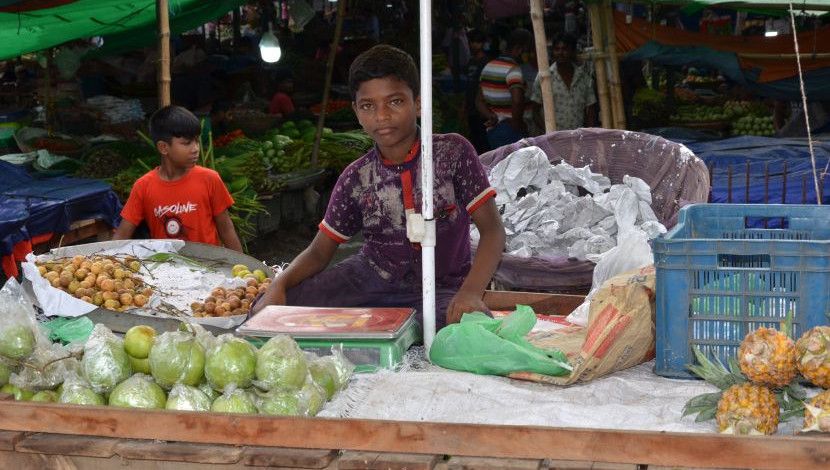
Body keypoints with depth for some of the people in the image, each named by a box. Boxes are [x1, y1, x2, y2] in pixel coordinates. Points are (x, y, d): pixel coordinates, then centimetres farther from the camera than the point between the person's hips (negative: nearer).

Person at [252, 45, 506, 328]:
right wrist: (279, 285, -19)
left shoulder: (453, 152, -10)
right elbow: (319, 251, 3)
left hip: (441, 287, -2)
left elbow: (492, 229, -12)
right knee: (267, 312, -14)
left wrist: (471, 292, -30)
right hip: (369, 278, 2)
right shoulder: (356, 179, -3)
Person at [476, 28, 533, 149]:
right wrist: (517, 123, -15)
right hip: (510, 132, -9)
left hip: (492, 130, 9)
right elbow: (517, 101, -31)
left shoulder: (488, 66, 12)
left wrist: (492, 116, -2)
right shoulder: (513, 70, -15)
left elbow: (479, 101, 13)